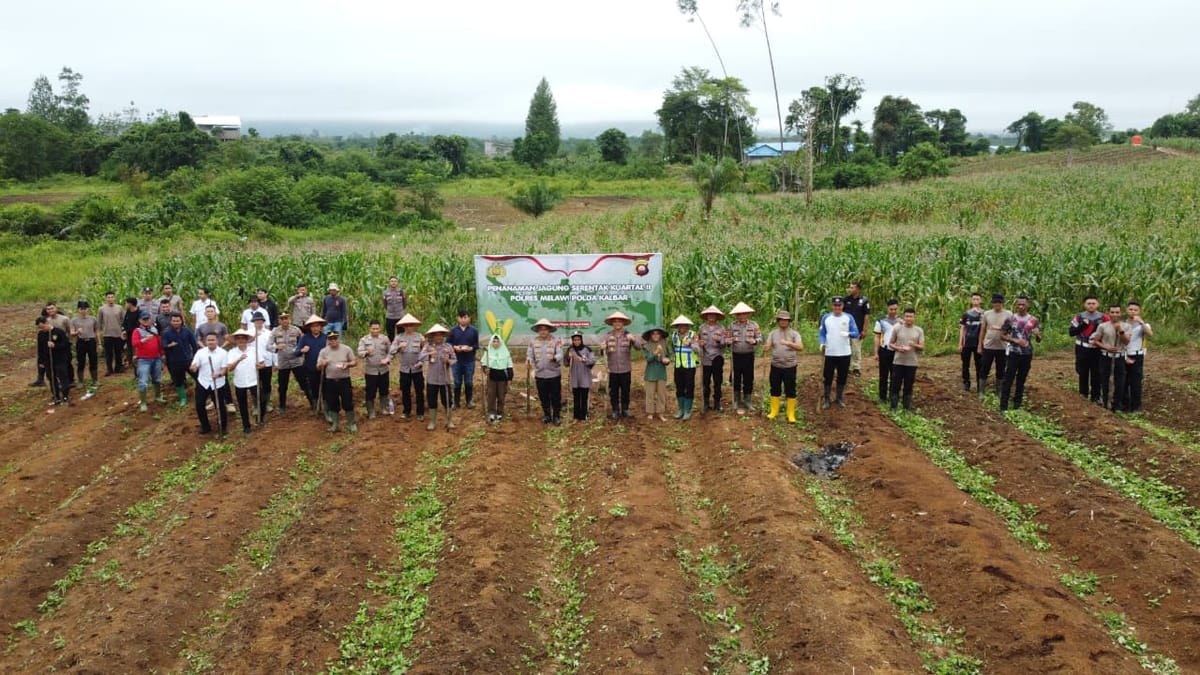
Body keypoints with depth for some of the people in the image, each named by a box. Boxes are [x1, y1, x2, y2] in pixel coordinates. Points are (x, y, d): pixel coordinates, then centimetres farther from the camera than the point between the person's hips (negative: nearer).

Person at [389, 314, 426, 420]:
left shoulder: (420, 337, -3)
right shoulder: (399, 337, -1)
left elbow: (425, 351, -1)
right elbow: (391, 352, -6)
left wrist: (421, 362, -14)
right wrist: (399, 347, -23)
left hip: (417, 369, -1)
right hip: (404, 369, 1)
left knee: (419, 391, 5)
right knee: (405, 391, 12)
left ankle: (420, 413, 16)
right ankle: (406, 411, 27)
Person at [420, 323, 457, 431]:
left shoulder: (448, 347, 1)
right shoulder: (428, 346, -1)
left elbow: (455, 360, 4)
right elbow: (421, 357, -15)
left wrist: (448, 361, -17)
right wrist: (429, 354, -33)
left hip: (445, 379, 0)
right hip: (432, 379, 0)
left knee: (447, 401, 5)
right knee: (432, 401, 8)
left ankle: (449, 421, 20)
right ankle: (432, 422, 21)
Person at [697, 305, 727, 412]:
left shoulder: (721, 328, 3)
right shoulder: (702, 327, 6)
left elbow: (725, 343, -1)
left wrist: (719, 340, -21)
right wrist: (699, 343, -8)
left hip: (717, 359, 0)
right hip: (705, 359, 1)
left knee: (717, 382, 5)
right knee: (706, 383, 5)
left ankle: (717, 403, 16)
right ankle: (706, 403, 18)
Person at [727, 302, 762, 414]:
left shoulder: (753, 325, 0)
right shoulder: (732, 325, 1)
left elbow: (760, 338, 0)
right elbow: (728, 339, 8)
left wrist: (755, 341, -22)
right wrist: (729, 341, -16)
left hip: (748, 355, 0)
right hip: (736, 355, 0)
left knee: (748, 378, 5)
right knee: (736, 379, 3)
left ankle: (747, 400, 21)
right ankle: (737, 403, 15)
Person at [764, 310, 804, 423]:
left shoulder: (794, 333, -3)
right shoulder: (773, 333, 6)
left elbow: (800, 347, -16)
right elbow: (767, 346, -3)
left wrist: (788, 343, -32)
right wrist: (765, 350, -28)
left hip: (790, 367, -2)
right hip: (775, 366, 2)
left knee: (790, 391, 3)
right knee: (775, 389, 11)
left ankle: (791, 414, 14)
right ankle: (774, 411, 24)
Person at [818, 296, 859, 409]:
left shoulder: (849, 318, -1)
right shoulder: (825, 318, 0)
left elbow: (856, 333, -5)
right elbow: (821, 333, 3)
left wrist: (848, 334, -28)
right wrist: (822, 343, -16)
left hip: (844, 353, 0)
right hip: (830, 353, 0)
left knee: (842, 377, 10)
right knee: (828, 377, 3)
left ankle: (840, 398, 24)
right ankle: (826, 399, 13)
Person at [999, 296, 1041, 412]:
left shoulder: (1033, 320, 2)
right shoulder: (1010, 319, -3)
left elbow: (1039, 340, 5)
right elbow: (1002, 336, 0)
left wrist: (1037, 335, -19)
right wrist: (1015, 340, -16)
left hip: (1027, 354, 2)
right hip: (1013, 353, -2)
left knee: (1021, 380, 9)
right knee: (1008, 380, -5)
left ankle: (1017, 404, 18)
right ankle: (1003, 406, -3)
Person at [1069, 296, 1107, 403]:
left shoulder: (1103, 318, 0)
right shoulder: (1079, 317, 0)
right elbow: (1071, 332, -4)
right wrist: (1083, 325, -16)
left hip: (1097, 350, 0)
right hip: (1082, 350, 0)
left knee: (1096, 374, 4)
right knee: (1083, 373, 7)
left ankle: (1095, 396, 12)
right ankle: (1083, 394, 18)